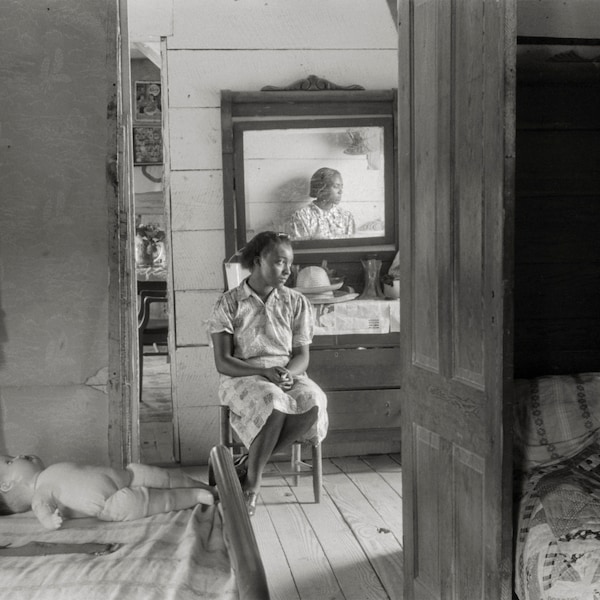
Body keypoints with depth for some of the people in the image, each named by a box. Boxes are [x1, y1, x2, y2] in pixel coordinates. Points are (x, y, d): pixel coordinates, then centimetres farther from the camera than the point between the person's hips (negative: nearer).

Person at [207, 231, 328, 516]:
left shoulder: (296, 303, 9)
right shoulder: (229, 304, -1)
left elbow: (302, 355, 7)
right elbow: (223, 362, -6)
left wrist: (288, 373, -17)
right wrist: (265, 372, -20)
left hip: (288, 374, 4)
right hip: (242, 377, -3)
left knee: (313, 401, -32)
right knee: (274, 403, -38)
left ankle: (250, 464, -16)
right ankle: (252, 480, -18)